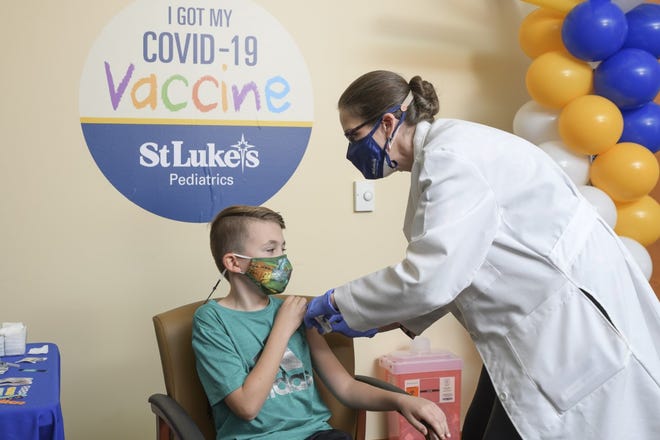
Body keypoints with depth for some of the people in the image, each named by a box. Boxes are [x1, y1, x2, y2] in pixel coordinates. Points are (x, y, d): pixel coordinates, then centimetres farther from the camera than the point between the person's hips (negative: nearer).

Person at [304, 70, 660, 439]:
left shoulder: (450, 155, -21)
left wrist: (339, 302, -13)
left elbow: (429, 278, -26)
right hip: (537, 319, 10)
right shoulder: (440, 156, 9)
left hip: (577, 321, -10)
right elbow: (450, 270, 14)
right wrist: (384, 322, 9)